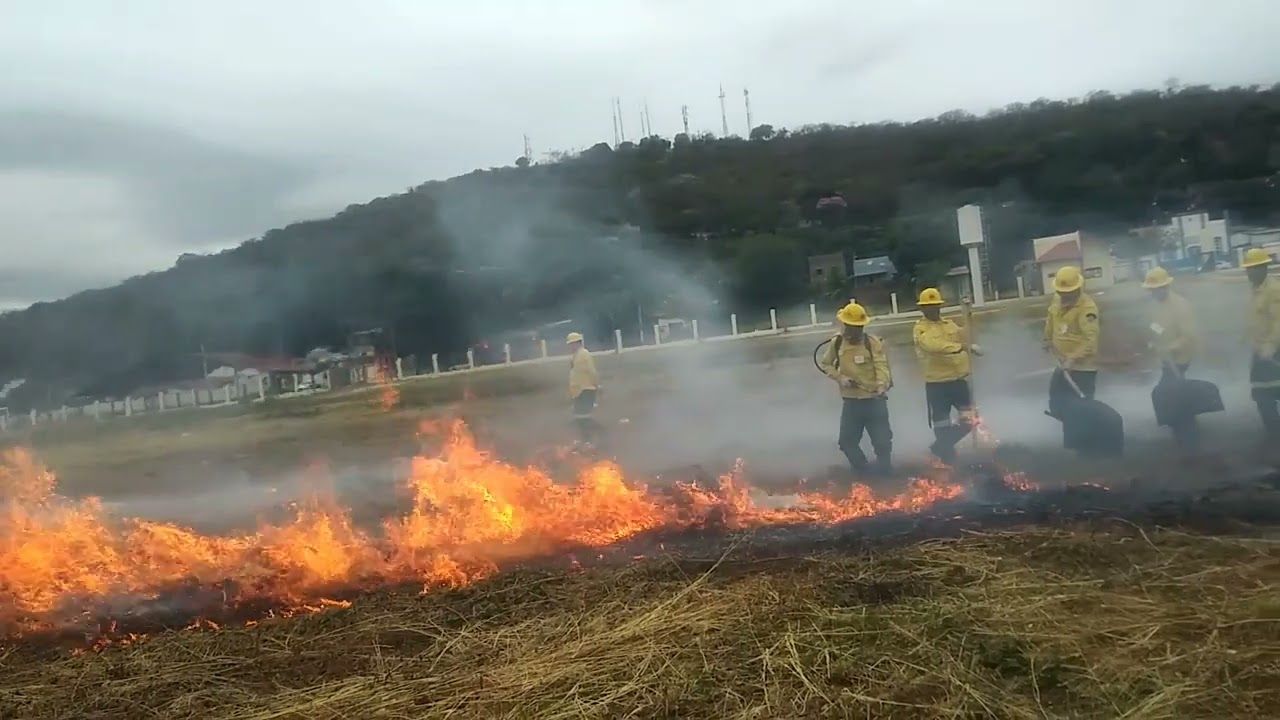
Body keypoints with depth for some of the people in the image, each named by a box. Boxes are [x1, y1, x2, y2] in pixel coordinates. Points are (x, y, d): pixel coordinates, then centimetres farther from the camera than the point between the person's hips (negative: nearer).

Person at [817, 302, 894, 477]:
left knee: (882, 440, 2)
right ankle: (862, 469, 29)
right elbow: (824, 364, 11)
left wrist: (882, 385, -39)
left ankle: (884, 472, 25)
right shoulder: (836, 343, 1)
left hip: (874, 400, -3)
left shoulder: (873, 342, -8)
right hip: (850, 401, 3)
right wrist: (840, 377, -7)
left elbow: (881, 365, -19)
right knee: (847, 440, 7)